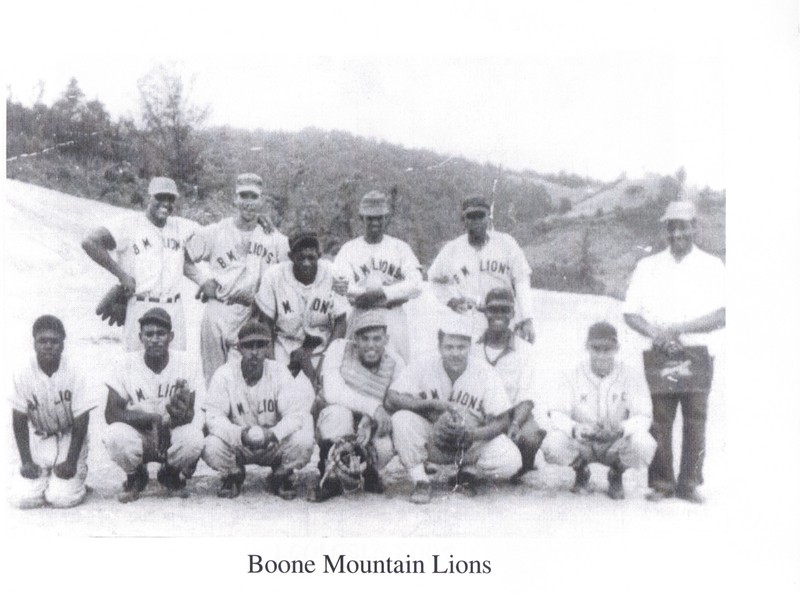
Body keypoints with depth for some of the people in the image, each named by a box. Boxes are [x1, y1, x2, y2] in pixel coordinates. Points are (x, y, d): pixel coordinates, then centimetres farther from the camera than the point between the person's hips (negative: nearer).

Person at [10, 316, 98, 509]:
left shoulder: (75, 375, -14)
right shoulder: (23, 375, -10)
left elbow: (81, 422, -10)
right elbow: (19, 421, -2)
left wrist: (71, 462, -14)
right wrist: (26, 461, -7)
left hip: (69, 442, -2)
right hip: (37, 444, 2)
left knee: (61, 498, -18)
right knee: (24, 498, -14)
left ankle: (78, 476, 14)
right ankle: (43, 478, 18)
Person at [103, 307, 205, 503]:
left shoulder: (185, 364, -9)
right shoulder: (128, 364, -10)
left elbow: (191, 415, -12)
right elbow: (111, 413, -16)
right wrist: (153, 418, -27)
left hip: (173, 436, 0)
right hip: (139, 438, 0)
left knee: (193, 438, -33)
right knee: (115, 435, -33)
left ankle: (171, 475, 4)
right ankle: (135, 477, 3)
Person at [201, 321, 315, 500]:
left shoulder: (280, 373, -10)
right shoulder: (224, 374, -12)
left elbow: (295, 414, -16)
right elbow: (214, 417, -18)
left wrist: (273, 434, -36)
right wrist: (241, 434, -36)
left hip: (274, 446, 0)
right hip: (237, 447, 0)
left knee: (303, 441, -29)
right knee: (211, 447, -30)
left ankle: (281, 476, 5)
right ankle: (233, 476, 6)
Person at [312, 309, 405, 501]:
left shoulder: (395, 364, -7)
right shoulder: (339, 349, -13)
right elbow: (333, 392, -27)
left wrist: (370, 422, -31)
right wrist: (373, 407, -33)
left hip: (371, 428, 2)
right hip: (335, 432, -2)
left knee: (385, 447, -30)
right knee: (338, 412, -35)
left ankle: (370, 474, 10)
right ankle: (329, 478, -16)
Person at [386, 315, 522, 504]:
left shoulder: (485, 372, -14)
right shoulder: (423, 366, -14)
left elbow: (501, 421, -13)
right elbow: (391, 400, -23)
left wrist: (472, 434, -33)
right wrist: (434, 404, -32)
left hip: (473, 444, 0)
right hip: (433, 442, 0)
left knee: (510, 462, -25)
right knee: (402, 419, -29)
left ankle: (467, 473, 6)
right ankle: (421, 482, -11)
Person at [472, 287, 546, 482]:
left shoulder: (525, 350, 3)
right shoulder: (472, 348, 5)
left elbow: (526, 398, -5)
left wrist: (515, 424, -25)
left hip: (514, 414, 0)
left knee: (530, 436, -33)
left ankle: (521, 467, 2)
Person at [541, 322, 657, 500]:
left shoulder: (631, 376, -9)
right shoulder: (574, 376, -8)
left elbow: (643, 417, -16)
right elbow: (557, 414, -14)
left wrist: (621, 429, -39)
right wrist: (575, 428, -37)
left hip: (617, 444, 0)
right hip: (581, 443, 0)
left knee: (643, 446, -33)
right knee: (553, 445, -31)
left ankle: (616, 475, 5)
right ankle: (581, 471, 7)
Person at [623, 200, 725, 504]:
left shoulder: (712, 267, 7)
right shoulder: (647, 266, 11)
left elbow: (722, 316, -4)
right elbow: (631, 314, 7)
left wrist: (678, 329, -13)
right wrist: (657, 335, -11)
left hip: (696, 356, 0)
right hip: (658, 356, 1)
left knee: (696, 420, -1)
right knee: (659, 420, -1)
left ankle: (689, 483, 10)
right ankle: (661, 483, 8)